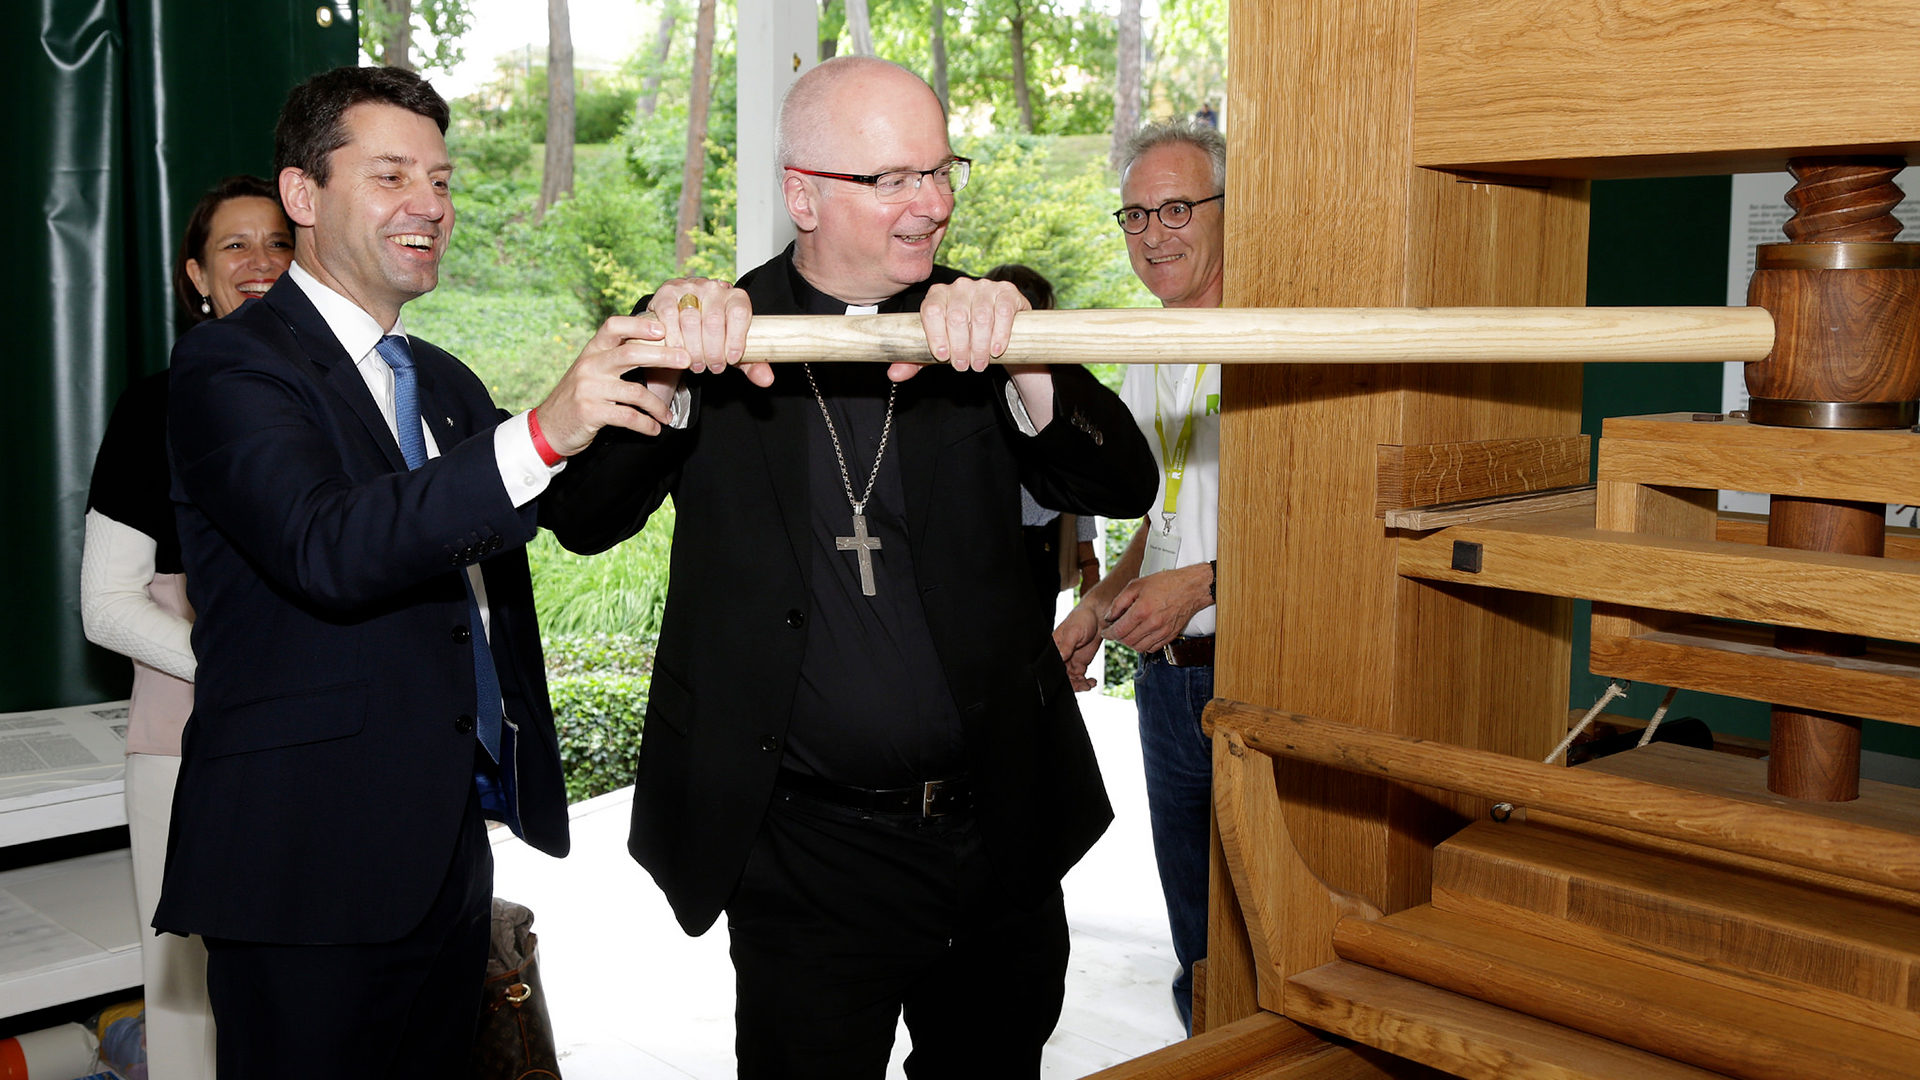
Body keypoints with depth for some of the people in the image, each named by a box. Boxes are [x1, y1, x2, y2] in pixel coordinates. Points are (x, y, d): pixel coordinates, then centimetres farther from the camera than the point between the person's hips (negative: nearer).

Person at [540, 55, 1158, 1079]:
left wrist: (1020, 365, -29)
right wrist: (661, 378, -29)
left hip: (1002, 835, 3)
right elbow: (582, 520, -11)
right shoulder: (715, 341, -3)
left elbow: (1124, 485, -11)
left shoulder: (992, 326, 1)